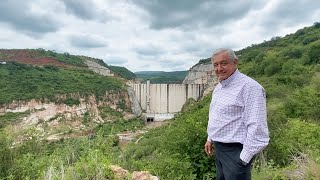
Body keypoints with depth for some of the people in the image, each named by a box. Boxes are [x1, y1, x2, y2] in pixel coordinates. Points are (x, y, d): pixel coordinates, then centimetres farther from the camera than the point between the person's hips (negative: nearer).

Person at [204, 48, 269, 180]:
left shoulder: (249, 86, -20)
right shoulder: (218, 87, 9)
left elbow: (257, 127, -23)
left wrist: (244, 158, -22)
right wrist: (210, 138, 18)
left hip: (235, 151, -8)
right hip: (219, 149, 9)